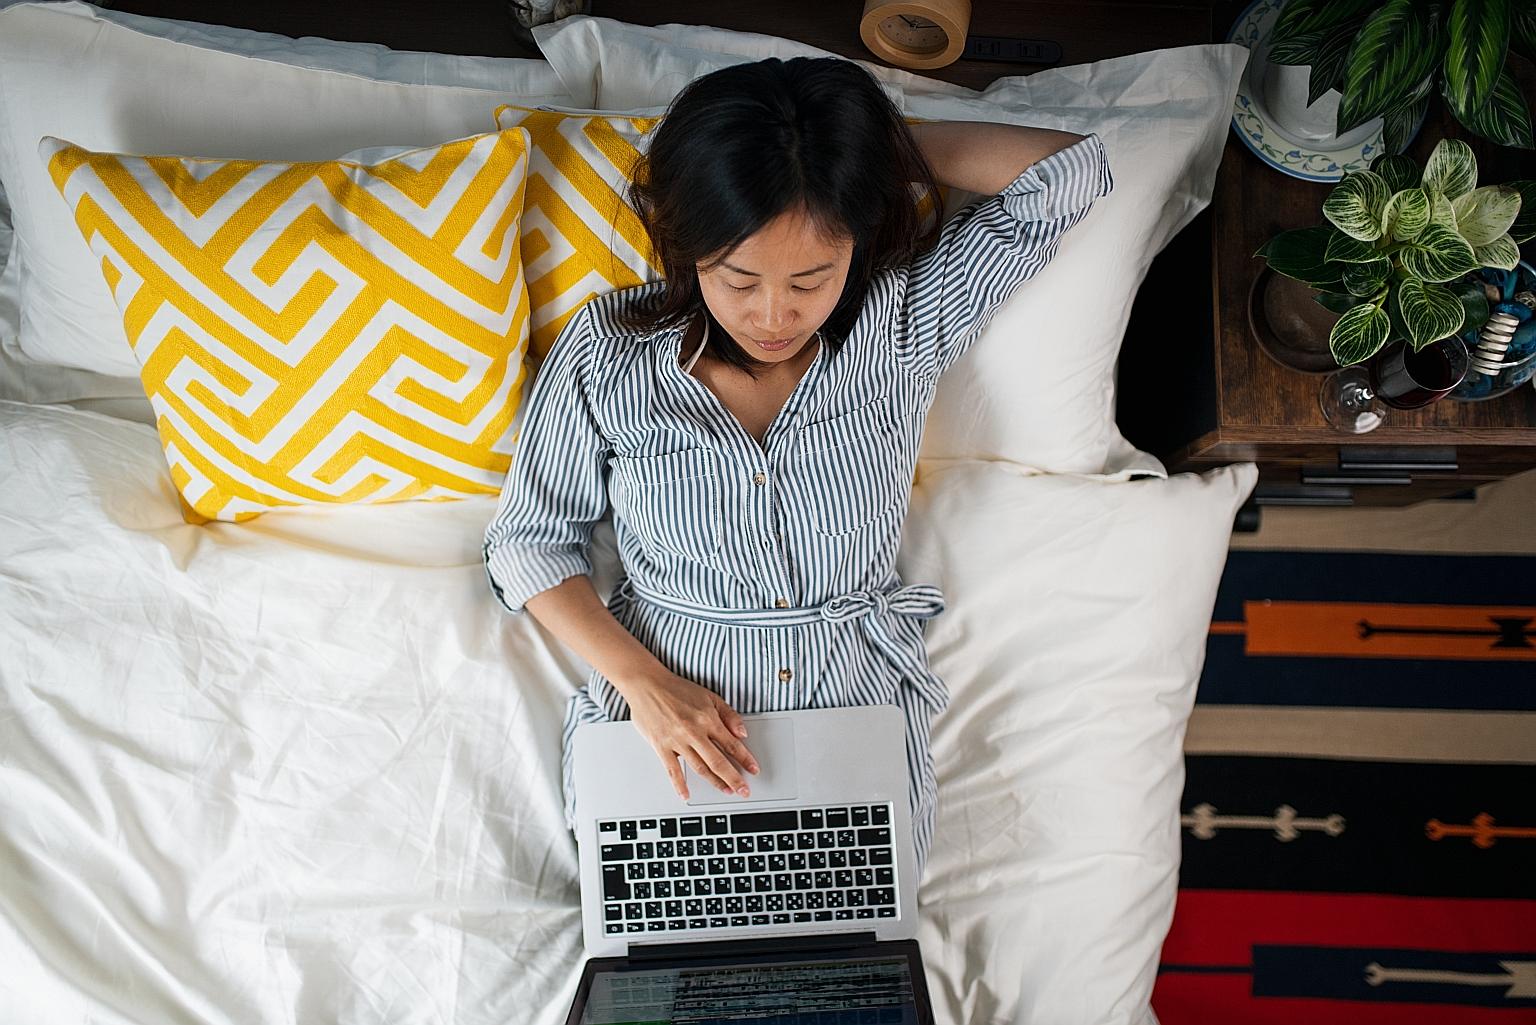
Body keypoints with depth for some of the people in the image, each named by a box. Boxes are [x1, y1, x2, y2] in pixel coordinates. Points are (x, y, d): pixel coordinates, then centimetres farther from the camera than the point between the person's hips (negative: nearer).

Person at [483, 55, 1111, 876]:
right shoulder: (607, 352, -10)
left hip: (861, 696, 1)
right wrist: (642, 680, -14)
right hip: (664, 696, 0)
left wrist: (879, 149, -9)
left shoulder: (905, 322, -9)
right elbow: (526, 539, -2)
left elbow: (1071, 171, -14)